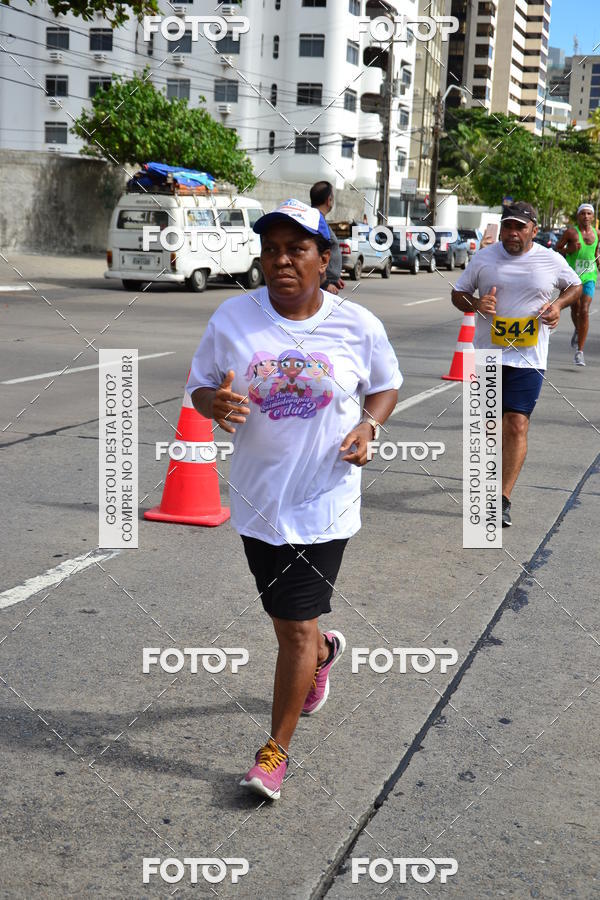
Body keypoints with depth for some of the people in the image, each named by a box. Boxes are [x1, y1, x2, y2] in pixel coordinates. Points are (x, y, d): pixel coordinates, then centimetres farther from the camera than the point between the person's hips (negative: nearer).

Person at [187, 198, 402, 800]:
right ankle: (324, 651, 57)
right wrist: (214, 402, -21)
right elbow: (199, 387, 3)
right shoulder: (233, 318, -5)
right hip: (257, 499, 3)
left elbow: (386, 386, 9)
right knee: (285, 618, 19)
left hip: (324, 502, -2)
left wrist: (368, 425, -11)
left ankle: (276, 750, 17)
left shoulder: (358, 326, -6)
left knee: (297, 628, -2)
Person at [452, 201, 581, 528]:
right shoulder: (484, 257, 1)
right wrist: (476, 303, -13)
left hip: (528, 357, -2)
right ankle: (496, 470, 42)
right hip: (487, 354, 2)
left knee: (517, 424, -11)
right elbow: (458, 294, 9)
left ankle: (503, 500, -10)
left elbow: (575, 286, 17)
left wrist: (558, 304, -4)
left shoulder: (551, 261, 0)